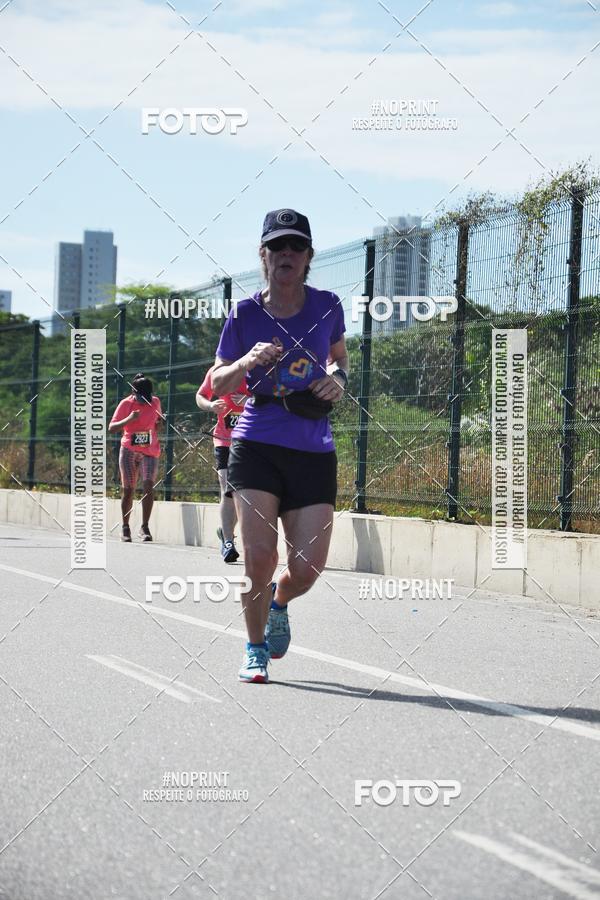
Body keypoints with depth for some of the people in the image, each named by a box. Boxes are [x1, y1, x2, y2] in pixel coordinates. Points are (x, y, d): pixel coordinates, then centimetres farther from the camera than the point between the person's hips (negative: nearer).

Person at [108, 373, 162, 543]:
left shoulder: (155, 402, 2)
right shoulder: (126, 403, -6)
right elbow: (111, 427, -9)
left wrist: (160, 422, -4)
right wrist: (129, 419, -25)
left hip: (150, 452, 1)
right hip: (129, 451, -1)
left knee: (148, 487, -16)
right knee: (128, 490, 1)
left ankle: (145, 527, -11)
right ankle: (125, 527, 15)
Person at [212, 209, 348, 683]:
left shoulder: (327, 306, 3)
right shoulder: (246, 315, -1)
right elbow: (217, 384, 7)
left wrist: (338, 377, 0)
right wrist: (247, 362, -13)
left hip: (314, 452, 2)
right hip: (256, 445, -1)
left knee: (307, 568, -5)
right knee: (260, 555, -12)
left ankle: (279, 603, 33)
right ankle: (255, 649, 13)